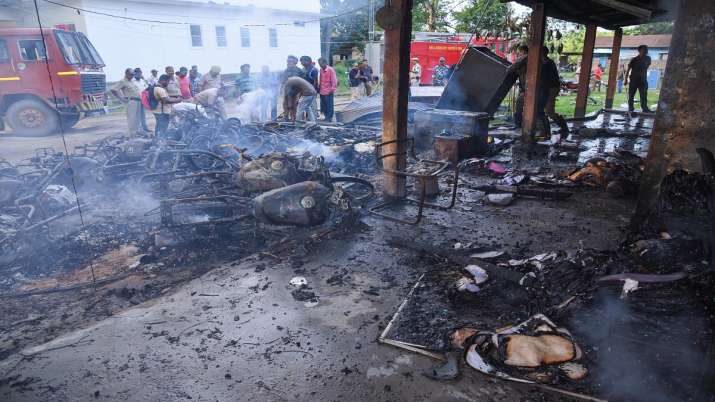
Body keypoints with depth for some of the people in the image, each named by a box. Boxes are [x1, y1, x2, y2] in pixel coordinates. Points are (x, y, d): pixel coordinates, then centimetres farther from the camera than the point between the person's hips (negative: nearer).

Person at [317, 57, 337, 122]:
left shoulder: (330, 70, -9)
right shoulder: (321, 70, 10)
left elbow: (334, 80, -10)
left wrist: (332, 89, -14)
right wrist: (319, 87, 12)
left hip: (328, 92, -7)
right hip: (322, 92, 7)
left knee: (329, 106, -1)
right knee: (323, 106, 10)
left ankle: (329, 118, 6)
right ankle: (326, 117, 20)